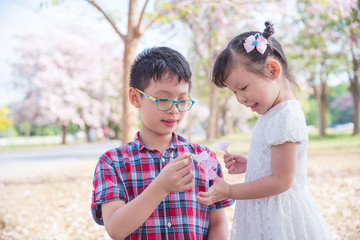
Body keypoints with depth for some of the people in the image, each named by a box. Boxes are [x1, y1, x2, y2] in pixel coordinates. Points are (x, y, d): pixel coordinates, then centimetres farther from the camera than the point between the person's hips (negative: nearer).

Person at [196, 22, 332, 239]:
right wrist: (248, 165, 5)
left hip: (280, 219, -9)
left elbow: (281, 181, -21)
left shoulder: (286, 117, -21)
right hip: (267, 215, 9)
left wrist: (229, 192, -16)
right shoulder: (272, 114, 9)